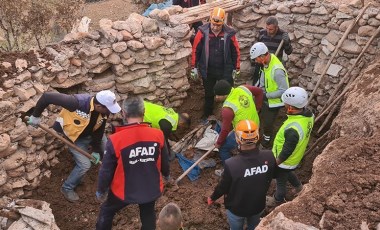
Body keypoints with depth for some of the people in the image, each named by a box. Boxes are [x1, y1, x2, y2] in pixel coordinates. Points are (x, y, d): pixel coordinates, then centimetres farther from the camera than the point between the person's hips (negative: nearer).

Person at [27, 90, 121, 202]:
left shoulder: (104, 111, -23)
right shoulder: (77, 102, -42)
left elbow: (99, 131, -7)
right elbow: (47, 96, -38)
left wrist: (96, 150, -4)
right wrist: (36, 116, -27)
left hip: (90, 134, 6)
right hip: (73, 135, -6)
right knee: (84, 164, -11)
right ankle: (67, 188, 13)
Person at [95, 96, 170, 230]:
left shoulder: (115, 140, -23)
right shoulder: (157, 135, -16)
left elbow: (106, 170, -13)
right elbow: (164, 161, 0)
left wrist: (101, 191, 6)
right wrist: (166, 175, 23)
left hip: (124, 190, -2)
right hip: (151, 188, 2)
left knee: (107, 212, 27)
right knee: (148, 215, 30)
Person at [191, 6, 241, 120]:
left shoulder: (229, 33, -11)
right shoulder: (203, 32, -12)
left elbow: (236, 52, 0)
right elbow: (195, 50, -3)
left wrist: (236, 69, 4)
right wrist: (194, 67, -1)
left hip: (225, 71, -1)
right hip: (207, 71, 1)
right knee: (209, 94, 17)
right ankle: (207, 116, 36)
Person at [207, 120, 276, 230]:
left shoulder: (231, 164, -37)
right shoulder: (269, 157, -27)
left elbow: (223, 187, -19)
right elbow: (274, 175, -5)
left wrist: (212, 198, 2)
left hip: (236, 208, -2)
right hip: (259, 205, 3)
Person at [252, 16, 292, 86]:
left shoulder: (283, 35, -10)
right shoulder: (262, 33, -3)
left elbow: (288, 52, -6)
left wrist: (287, 42, -25)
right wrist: (255, 63, 9)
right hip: (262, 65, 2)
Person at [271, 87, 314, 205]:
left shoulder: (293, 130, -44)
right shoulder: (308, 114, -18)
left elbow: (287, 152, -30)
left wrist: (275, 163, -13)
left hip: (284, 160, -7)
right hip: (296, 156, 7)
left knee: (281, 181, 22)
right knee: (287, 172, 37)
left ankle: (279, 201, 49)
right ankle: (298, 186, 60)